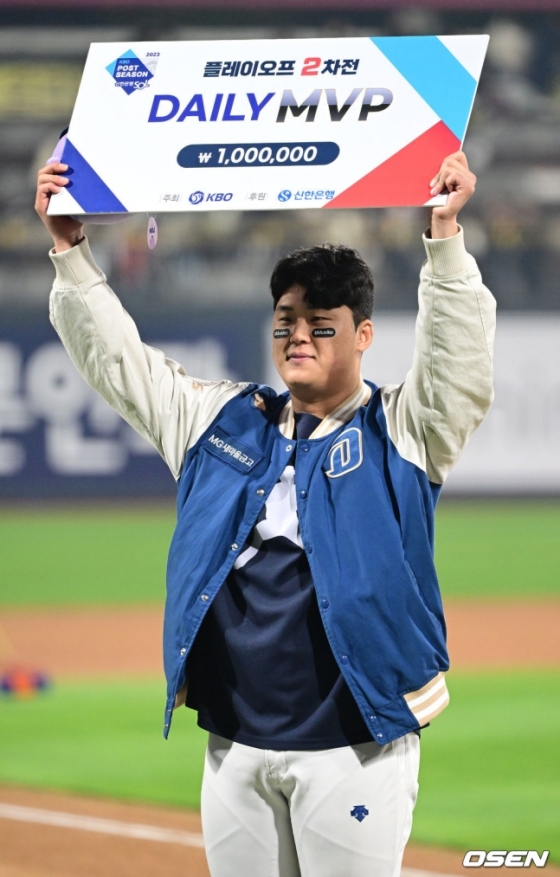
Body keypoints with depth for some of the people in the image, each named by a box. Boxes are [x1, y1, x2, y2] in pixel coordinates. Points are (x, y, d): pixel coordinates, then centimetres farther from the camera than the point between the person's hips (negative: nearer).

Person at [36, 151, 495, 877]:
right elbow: (114, 357, 15)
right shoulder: (220, 421, 15)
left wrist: (444, 236, -25)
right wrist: (70, 250, 5)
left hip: (352, 746, -4)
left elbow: (460, 364, -15)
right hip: (235, 746, 5)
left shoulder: (402, 431, 2)